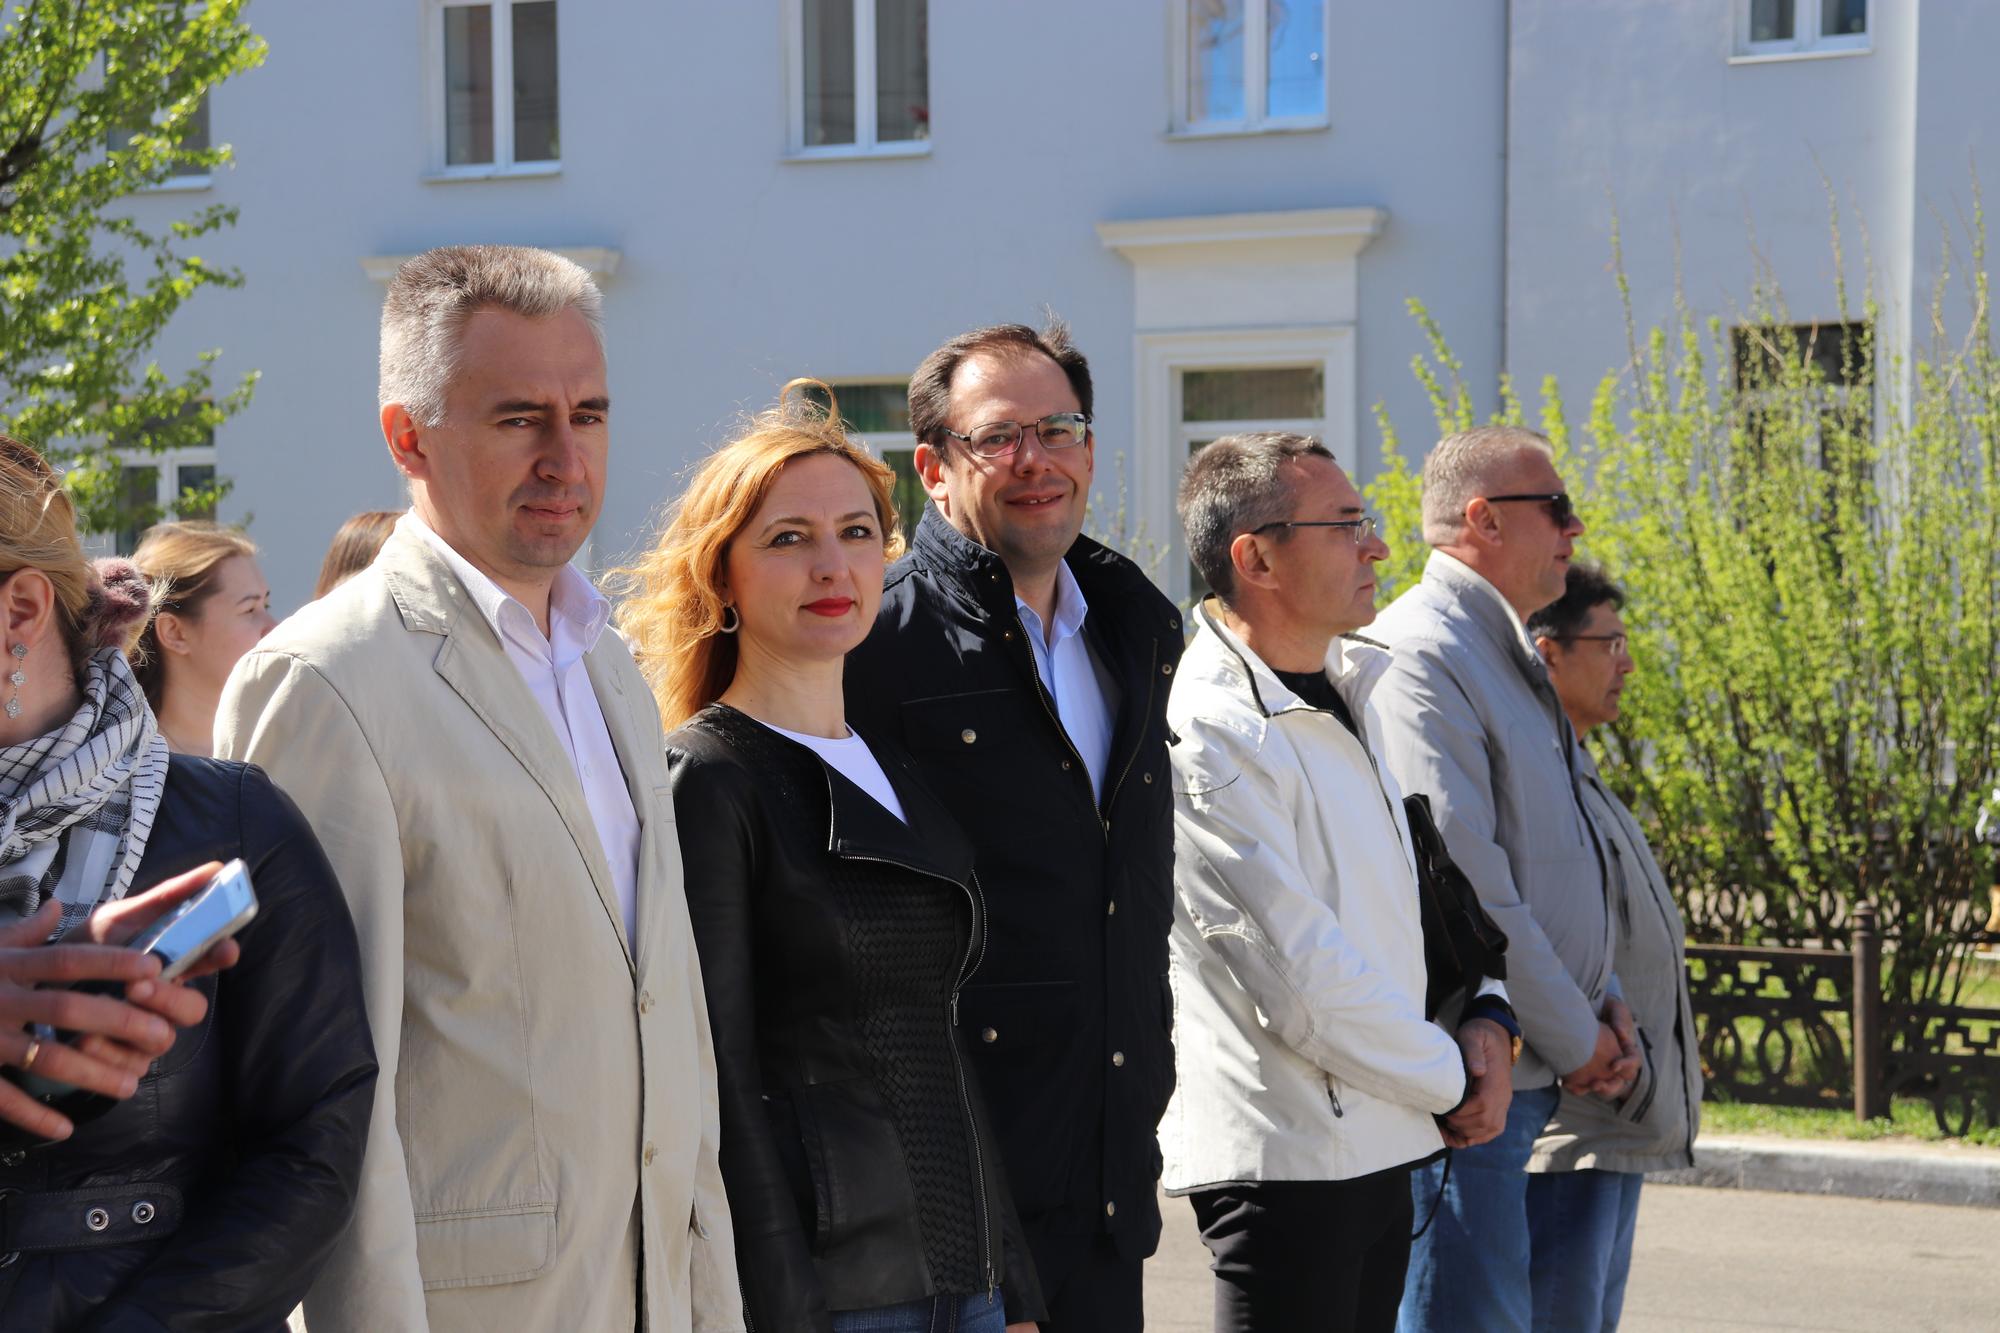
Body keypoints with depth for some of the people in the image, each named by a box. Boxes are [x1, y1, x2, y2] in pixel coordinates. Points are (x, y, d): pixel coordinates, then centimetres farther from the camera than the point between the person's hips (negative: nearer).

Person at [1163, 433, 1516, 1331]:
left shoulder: (1362, 684, 9)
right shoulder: (1207, 736, -19)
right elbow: (1301, 982, -19)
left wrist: (1486, 1015, 2)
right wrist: (1451, 1081, -7)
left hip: (1385, 1145, 8)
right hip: (1285, 1156, -8)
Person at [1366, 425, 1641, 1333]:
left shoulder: (1512, 658, 18)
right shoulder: (1421, 653, -15)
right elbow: (1462, 882, -20)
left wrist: (1603, 1005, 9)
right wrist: (1573, 1036, -12)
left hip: (1528, 1075, 10)